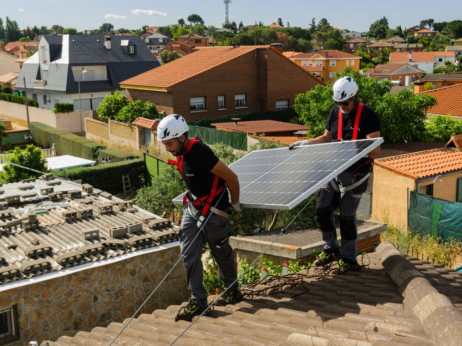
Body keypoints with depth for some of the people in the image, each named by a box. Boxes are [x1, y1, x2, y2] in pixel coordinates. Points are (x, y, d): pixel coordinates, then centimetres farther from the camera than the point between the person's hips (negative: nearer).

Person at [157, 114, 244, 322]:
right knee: (189, 254, 1)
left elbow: (231, 177, -22)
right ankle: (198, 302, 11)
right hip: (192, 206, 8)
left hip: (212, 210, -8)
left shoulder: (200, 152, -28)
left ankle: (232, 291, 36)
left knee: (221, 253, 12)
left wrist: (235, 204, -8)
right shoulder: (182, 153, 0)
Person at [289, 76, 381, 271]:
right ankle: (331, 250, 23)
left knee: (347, 215, 0)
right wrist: (306, 143, 8)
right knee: (322, 208, 4)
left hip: (355, 172, -6)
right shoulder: (334, 113, 7)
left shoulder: (367, 115, -12)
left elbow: (375, 148, -17)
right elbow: (326, 138, 20)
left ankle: (349, 259, 16)